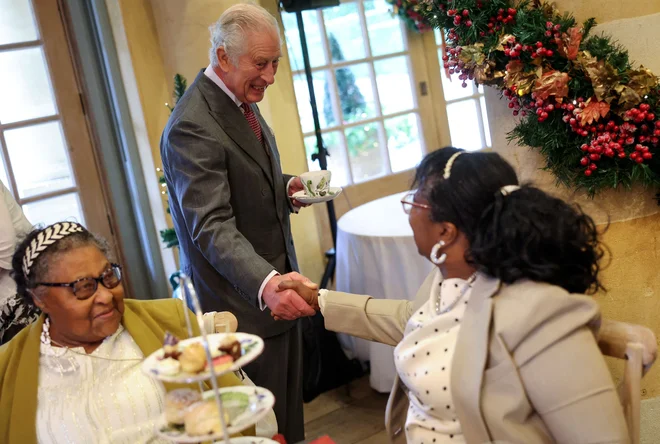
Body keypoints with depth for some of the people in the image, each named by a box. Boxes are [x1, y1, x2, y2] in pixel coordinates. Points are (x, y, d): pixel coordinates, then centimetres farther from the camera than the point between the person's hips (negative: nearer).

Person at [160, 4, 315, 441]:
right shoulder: (191, 126, -22)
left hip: (278, 289, 9)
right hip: (245, 302, -9)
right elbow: (212, 226, -30)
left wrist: (285, 187, 0)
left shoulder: (244, 102, 8)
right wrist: (266, 283, -44)